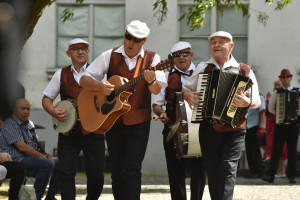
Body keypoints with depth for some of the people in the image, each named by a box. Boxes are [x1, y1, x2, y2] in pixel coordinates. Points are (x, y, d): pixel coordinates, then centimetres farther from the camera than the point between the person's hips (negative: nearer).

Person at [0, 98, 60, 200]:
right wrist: (43, 157, -17)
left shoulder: (28, 124, 20)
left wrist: (47, 156, 2)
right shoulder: (10, 124, -10)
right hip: (18, 161, -10)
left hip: (33, 157, 10)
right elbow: (22, 147, -19)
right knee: (47, 164, -30)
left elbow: (36, 146, 22)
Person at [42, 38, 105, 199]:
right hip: (68, 133, 1)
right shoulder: (61, 74, 10)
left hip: (93, 131, -1)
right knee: (66, 173, -7)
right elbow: (46, 99, 13)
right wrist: (53, 111, -8)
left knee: (96, 176, 1)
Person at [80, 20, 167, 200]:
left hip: (139, 123, -2)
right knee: (117, 171, 8)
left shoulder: (152, 59, -1)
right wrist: (99, 86, -19)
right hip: (113, 121, 2)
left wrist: (152, 81, -35)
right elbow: (84, 80, 2)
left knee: (132, 170, -12)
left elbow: (157, 90, -12)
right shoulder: (110, 56, 2)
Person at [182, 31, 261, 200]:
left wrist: (247, 102, -21)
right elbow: (186, 88, 23)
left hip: (233, 128, -3)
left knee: (228, 168, -15)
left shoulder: (244, 71, 6)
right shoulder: (203, 68, 14)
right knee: (212, 172, 7)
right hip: (208, 127, 3)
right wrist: (187, 95, 0)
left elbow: (257, 100, 2)